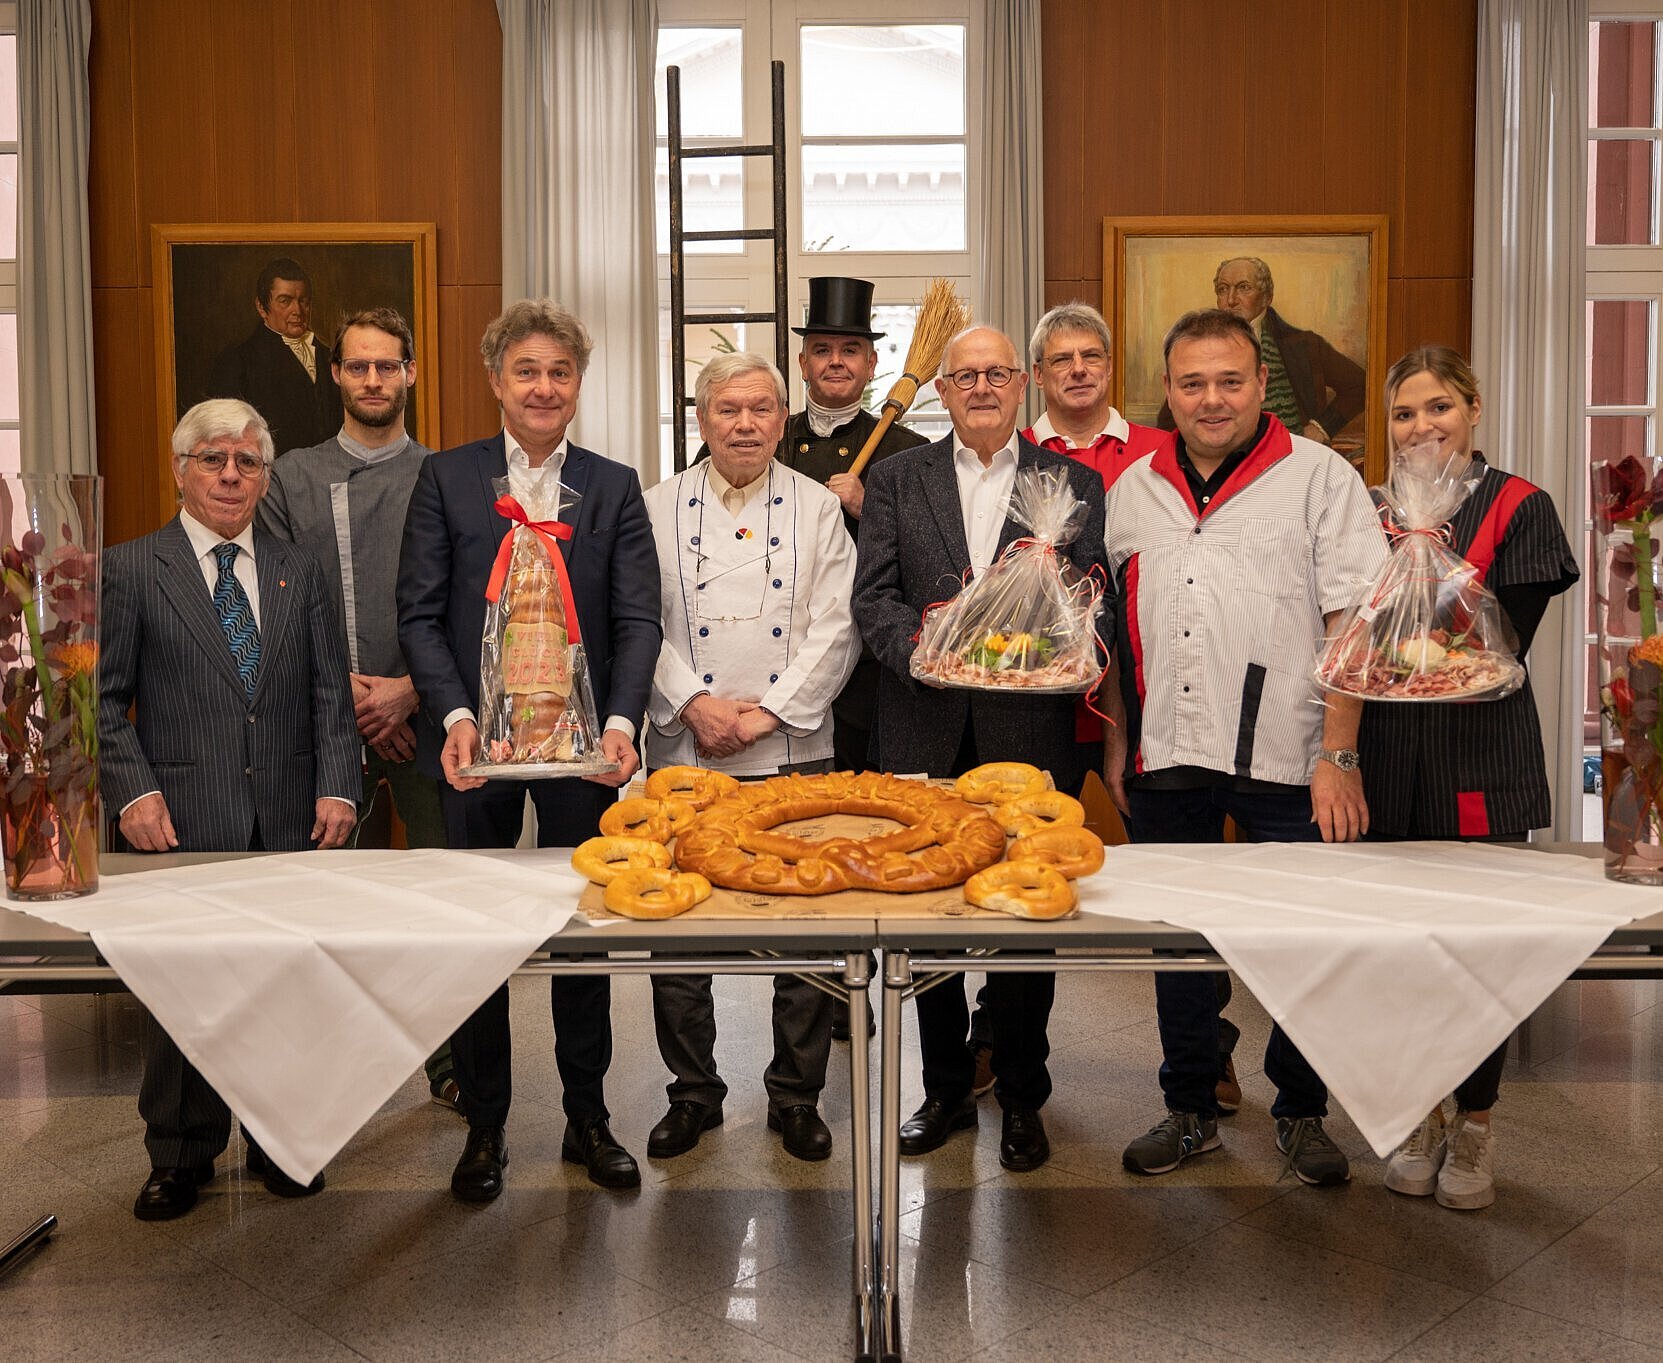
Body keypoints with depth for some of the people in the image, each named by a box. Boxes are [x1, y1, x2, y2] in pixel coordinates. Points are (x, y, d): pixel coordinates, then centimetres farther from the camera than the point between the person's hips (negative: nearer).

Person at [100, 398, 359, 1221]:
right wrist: (133, 790, -10)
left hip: (290, 819, 3)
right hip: (184, 823, -2)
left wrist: (337, 787, -2)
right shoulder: (129, 569, 3)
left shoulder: (298, 572, 12)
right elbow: (104, 697, 1)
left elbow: (329, 691, 9)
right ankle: (180, 1156, 23)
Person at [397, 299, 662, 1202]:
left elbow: (638, 620, -1)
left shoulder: (614, 487, 6)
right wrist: (455, 716, -15)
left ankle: (587, 1118, 25)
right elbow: (419, 612, -1)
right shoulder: (445, 477, 5)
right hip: (475, 742, 0)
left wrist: (621, 719, -17)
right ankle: (483, 1125, 24)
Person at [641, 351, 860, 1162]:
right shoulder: (657, 508, 8)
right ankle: (693, 1091, 23)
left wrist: (765, 713, -10)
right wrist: (694, 702, -11)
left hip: (793, 753, 0)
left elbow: (835, 630, 0)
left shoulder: (818, 509, 7)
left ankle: (797, 1097, 21)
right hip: (685, 754, 1)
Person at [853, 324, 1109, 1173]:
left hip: (1028, 731, -1)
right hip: (925, 733, 1)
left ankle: (1022, 1098, 23)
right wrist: (919, 643, -18)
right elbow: (871, 594, 1)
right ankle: (946, 1090, 27)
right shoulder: (896, 478, 10)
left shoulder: (1072, 482, 7)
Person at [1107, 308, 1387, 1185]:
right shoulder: (1135, 488, 11)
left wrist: (1338, 755, -13)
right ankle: (1190, 1110, 28)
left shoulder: (1320, 477, -2)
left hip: (1285, 759, -3)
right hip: (1166, 756, 4)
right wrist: (1117, 743, 12)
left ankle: (1301, 1113, 24)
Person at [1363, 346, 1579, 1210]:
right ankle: (1419, 1119, 25)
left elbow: (1507, 643, -11)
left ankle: (1474, 1126, 21)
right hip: (1388, 757, 3)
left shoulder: (1518, 507, -3)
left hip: (1479, 760, -3)